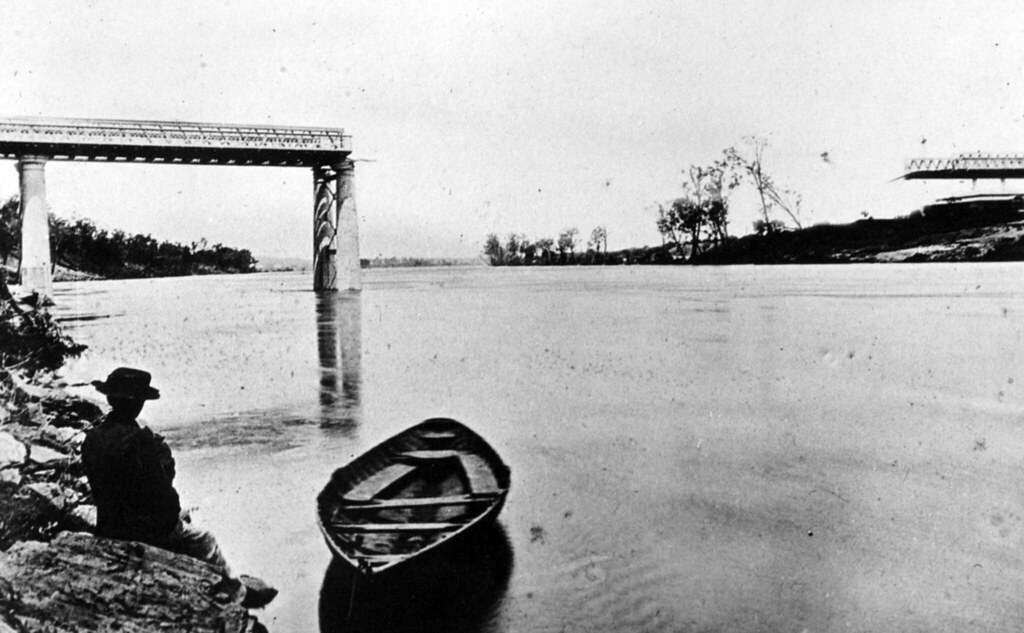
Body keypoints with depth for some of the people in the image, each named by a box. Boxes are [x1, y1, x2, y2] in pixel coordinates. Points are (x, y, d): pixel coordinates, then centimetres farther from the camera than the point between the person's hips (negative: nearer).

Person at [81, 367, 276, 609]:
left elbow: (101, 486, 7)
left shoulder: (92, 439, -3)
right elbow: (161, 490, -23)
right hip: (148, 529, -8)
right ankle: (235, 591, 30)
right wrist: (175, 513, -1)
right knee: (204, 541, 12)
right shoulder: (141, 441, -27)